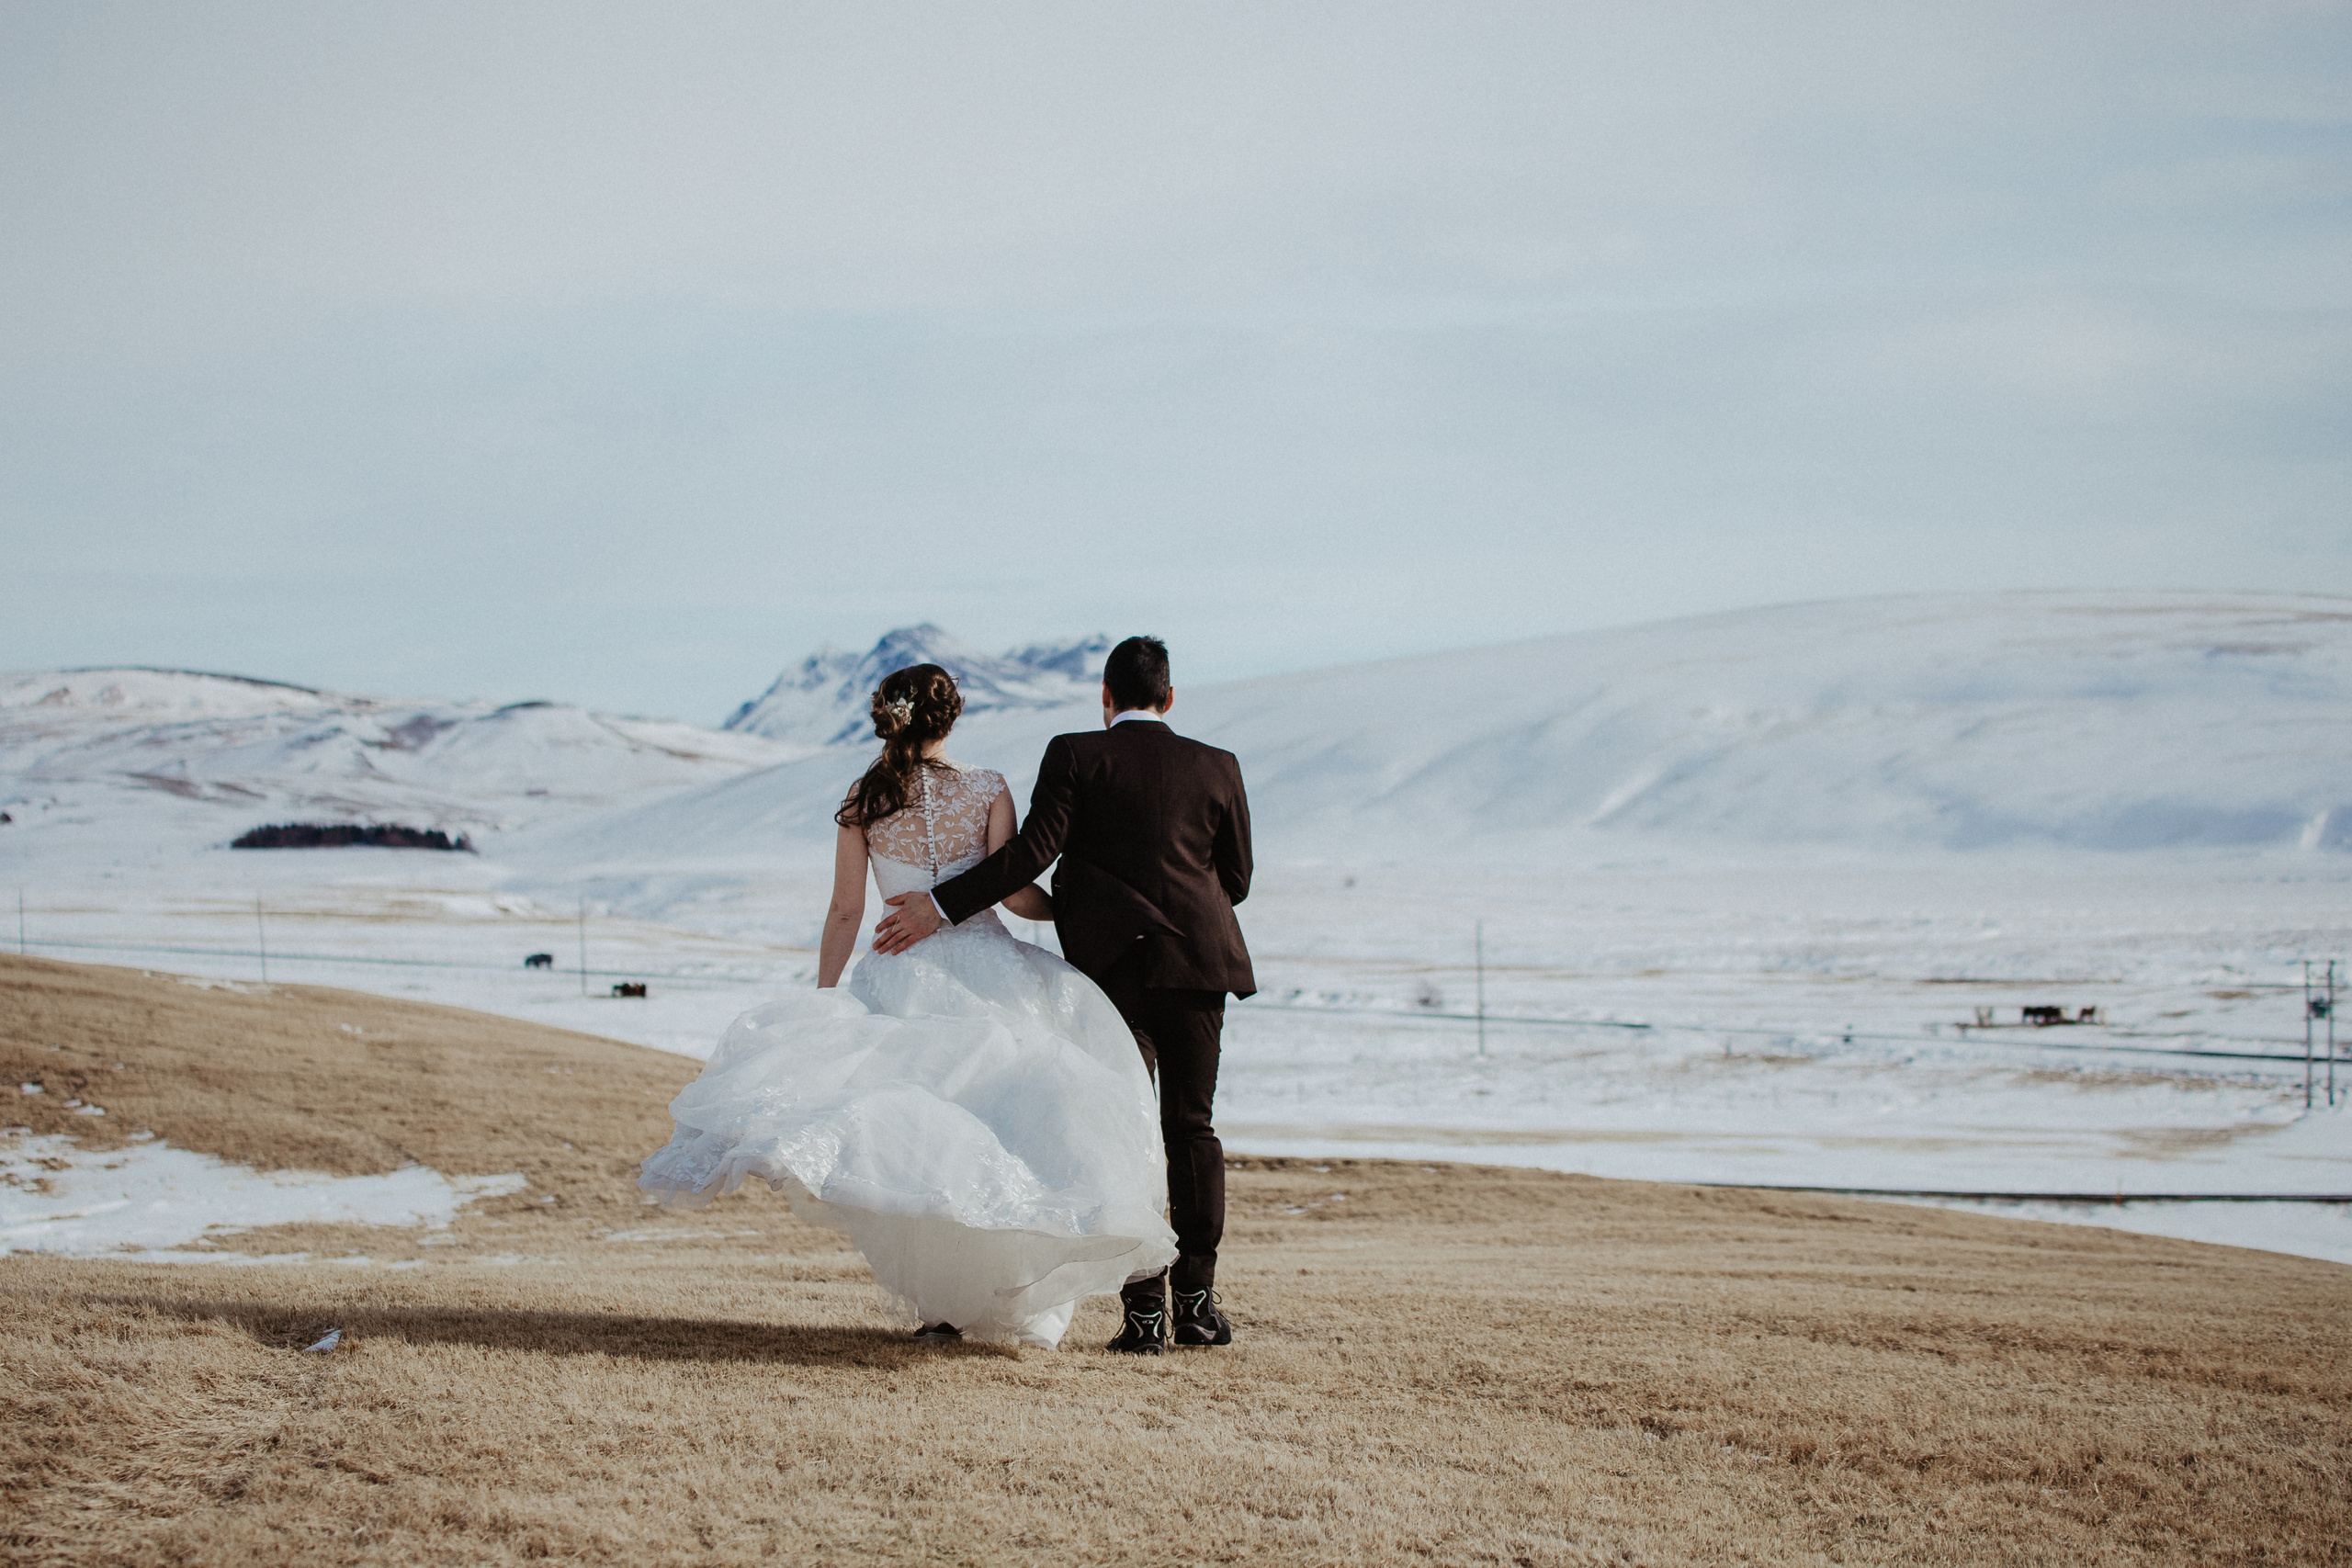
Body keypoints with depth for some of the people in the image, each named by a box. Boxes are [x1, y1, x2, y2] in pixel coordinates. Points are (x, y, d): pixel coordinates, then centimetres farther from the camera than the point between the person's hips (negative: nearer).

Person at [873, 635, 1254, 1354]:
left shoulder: (1075, 757, -1)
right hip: (1195, 959, 2)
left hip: (1112, 966, -2)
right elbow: (1235, 879, 11)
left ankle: (1145, 1307, -2)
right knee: (1191, 1127, 9)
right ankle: (1197, 1299, 4)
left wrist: (942, 907, -5)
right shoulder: (1216, 768, 7)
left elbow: (1032, 851, -10)